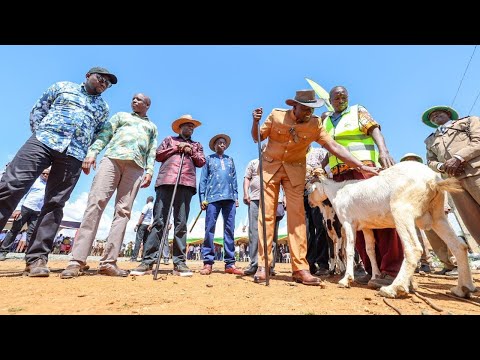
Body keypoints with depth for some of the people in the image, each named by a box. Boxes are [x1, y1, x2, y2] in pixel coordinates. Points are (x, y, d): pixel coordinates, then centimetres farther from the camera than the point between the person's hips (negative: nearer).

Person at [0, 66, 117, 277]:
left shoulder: (103, 108, 22)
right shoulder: (63, 87, 20)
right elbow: (38, 109, 17)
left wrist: (89, 154, 4)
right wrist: (40, 133, 4)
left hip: (74, 155, 1)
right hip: (44, 141, 0)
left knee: (55, 204, -4)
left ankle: (36, 258, -1)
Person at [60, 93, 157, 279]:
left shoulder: (152, 127, 29)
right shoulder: (121, 115, 28)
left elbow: (152, 151, 16)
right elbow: (104, 134, 13)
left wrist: (149, 171, 0)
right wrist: (92, 152, -5)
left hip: (136, 166, 1)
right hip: (113, 158, 0)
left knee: (123, 211, -8)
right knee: (95, 203, -14)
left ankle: (108, 262, -8)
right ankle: (77, 260, -13)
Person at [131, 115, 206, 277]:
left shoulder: (197, 145, 30)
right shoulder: (169, 139, 27)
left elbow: (201, 162, 16)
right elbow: (158, 155, 14)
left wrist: (191, 151, 2)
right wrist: (177, 148, 6)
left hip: (186, 183, 1)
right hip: (166, 181, 0)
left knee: (181, 223, -5)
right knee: (159, 221, -8)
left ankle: (179, 262, -5)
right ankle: (148, 261, -5)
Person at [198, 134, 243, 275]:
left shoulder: (230, 160, 24)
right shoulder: (209, 159, 16)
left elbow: (234, 179, 18)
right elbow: (203, 179, 8)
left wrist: (236, 196, 6)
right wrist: (202, 198, -2)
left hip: (229, 198, 3)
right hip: (213, 197, -2)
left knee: (229, 230, 0)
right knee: (209, 229, -5)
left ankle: (230, 263, 3)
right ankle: (208, 262, 1)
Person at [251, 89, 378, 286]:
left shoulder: (315, 124, -5)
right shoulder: (276, 115, -6)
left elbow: (335, 147, -8)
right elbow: (257, 138, 2)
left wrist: (362, 166, -15)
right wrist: (255, 122, -17)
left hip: (295, 169, 1)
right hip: (270, 165, -1)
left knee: (297, 215, -7)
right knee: (267, 214, -7)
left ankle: (300, 268, -2)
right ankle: (262, 266, -2)